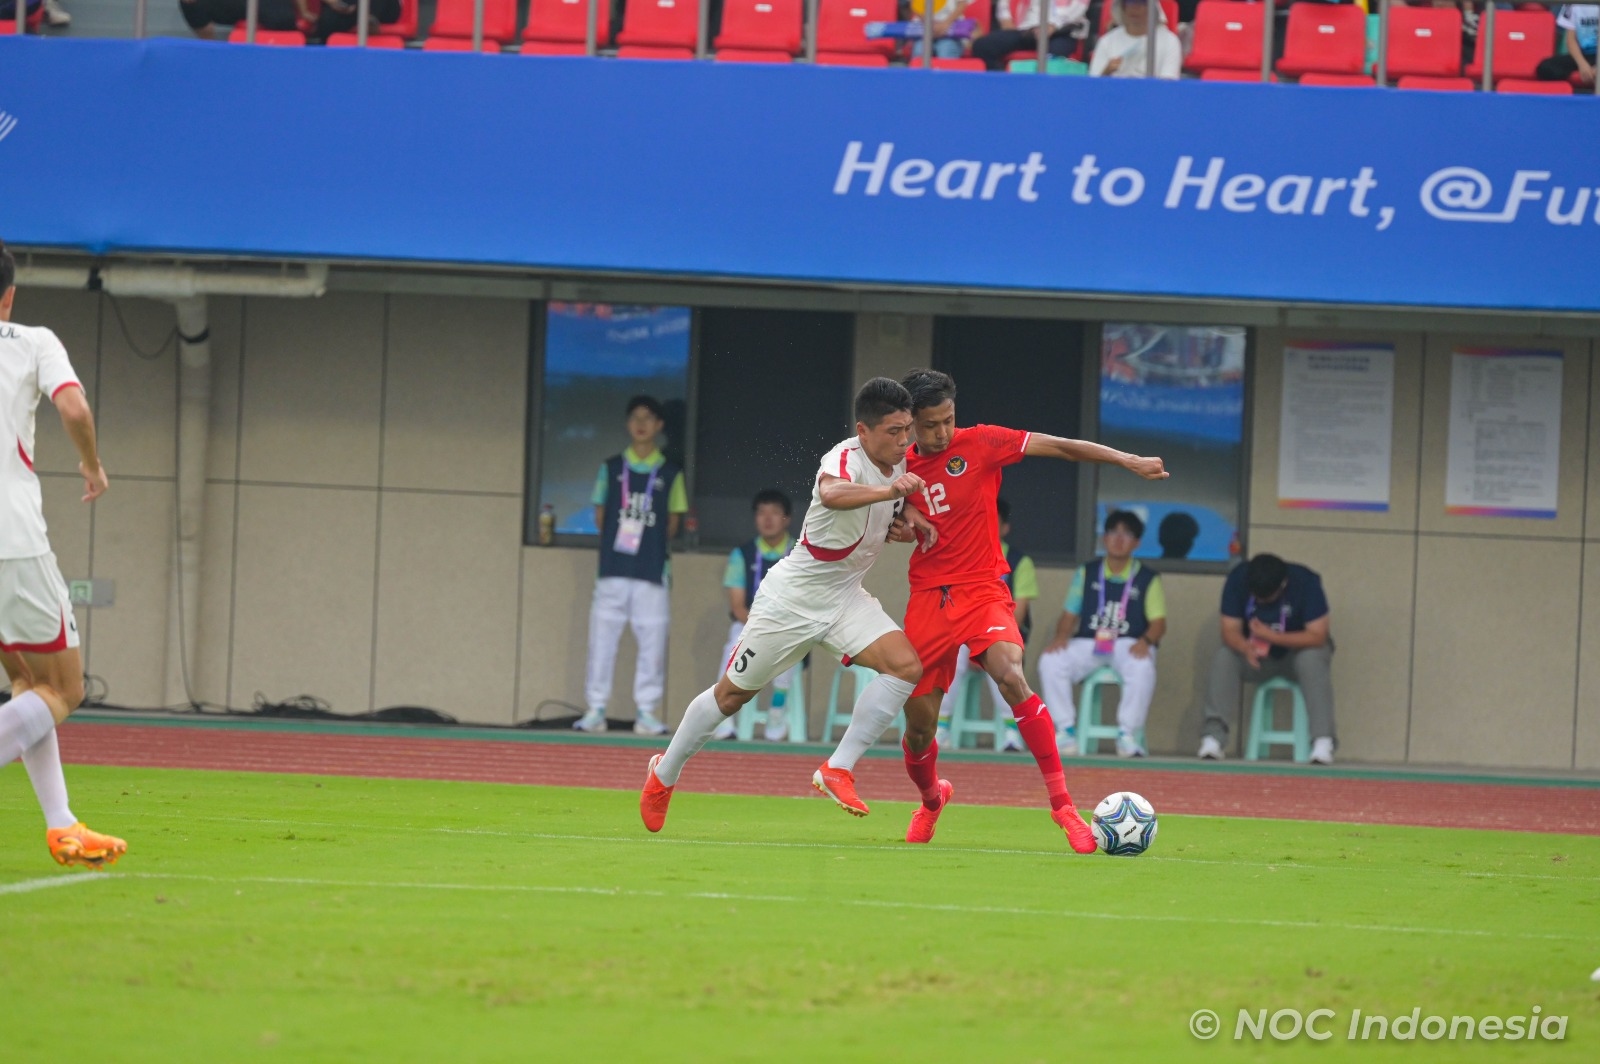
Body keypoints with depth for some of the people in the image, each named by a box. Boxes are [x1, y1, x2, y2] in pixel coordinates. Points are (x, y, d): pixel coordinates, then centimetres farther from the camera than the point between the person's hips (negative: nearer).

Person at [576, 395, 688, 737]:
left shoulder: (670, 473, 8)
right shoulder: (611, 468, 10)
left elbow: (673, 522, 11)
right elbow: (600, 515, 11)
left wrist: (652, 544, 0)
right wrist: (617, 540, 0)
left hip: (653, 571, 0)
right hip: (613, 568, 0)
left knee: (652, 642, -2)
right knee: (602, 638, -1)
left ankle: (646, 711, 3)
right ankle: (596, 709, 3)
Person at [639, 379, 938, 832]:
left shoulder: (900, 462, -1)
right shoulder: (846, 458, -26)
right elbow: (831, 494, -52)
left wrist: (907, 524, -1)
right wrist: (889, 491, -67)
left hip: (844, 597, 6)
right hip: (794, 595, -6)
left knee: (905, 665, -18)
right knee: (733, 694, 8)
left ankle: (837, 770, -12)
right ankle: (664, 773, 32)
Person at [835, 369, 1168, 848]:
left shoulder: (980, 444, -4)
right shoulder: (901, 467, 6)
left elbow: (1059, 447, -8)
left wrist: (1128, 461, -15)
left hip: (982, 591, -3)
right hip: (927, 598, 3)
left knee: (1012, 678, -31)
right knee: (918, 728, 5)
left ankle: (1062, 803, -29)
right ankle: (931, 799, 40)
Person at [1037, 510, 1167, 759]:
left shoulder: (1147, 579, 8)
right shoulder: (1086, 574, 15)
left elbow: (1158, 622, 1)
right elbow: (1069, 615, 13)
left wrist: (1145, 641, -20)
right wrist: (1061, 635, -9)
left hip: (1129, 645, -2)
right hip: (1087, 644, 2)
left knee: (1142, 669, -38)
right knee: (1050, 661, -26)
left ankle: (1127, 734, -27)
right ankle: (1065, 730, -20)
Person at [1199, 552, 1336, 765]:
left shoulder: (1306, 583, -24)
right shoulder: (1238, 579, -18)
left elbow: (1317, 636, -27)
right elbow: (1230, 630, -18)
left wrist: (1271, 636, -36)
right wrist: (1246, 648, -41)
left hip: (1298, 650, -2)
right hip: (1256, 657, 2)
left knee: (1312, 660, -36)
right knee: (1223, 658, -28)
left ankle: (1323, 741, -38)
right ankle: (1213, 736, -33)